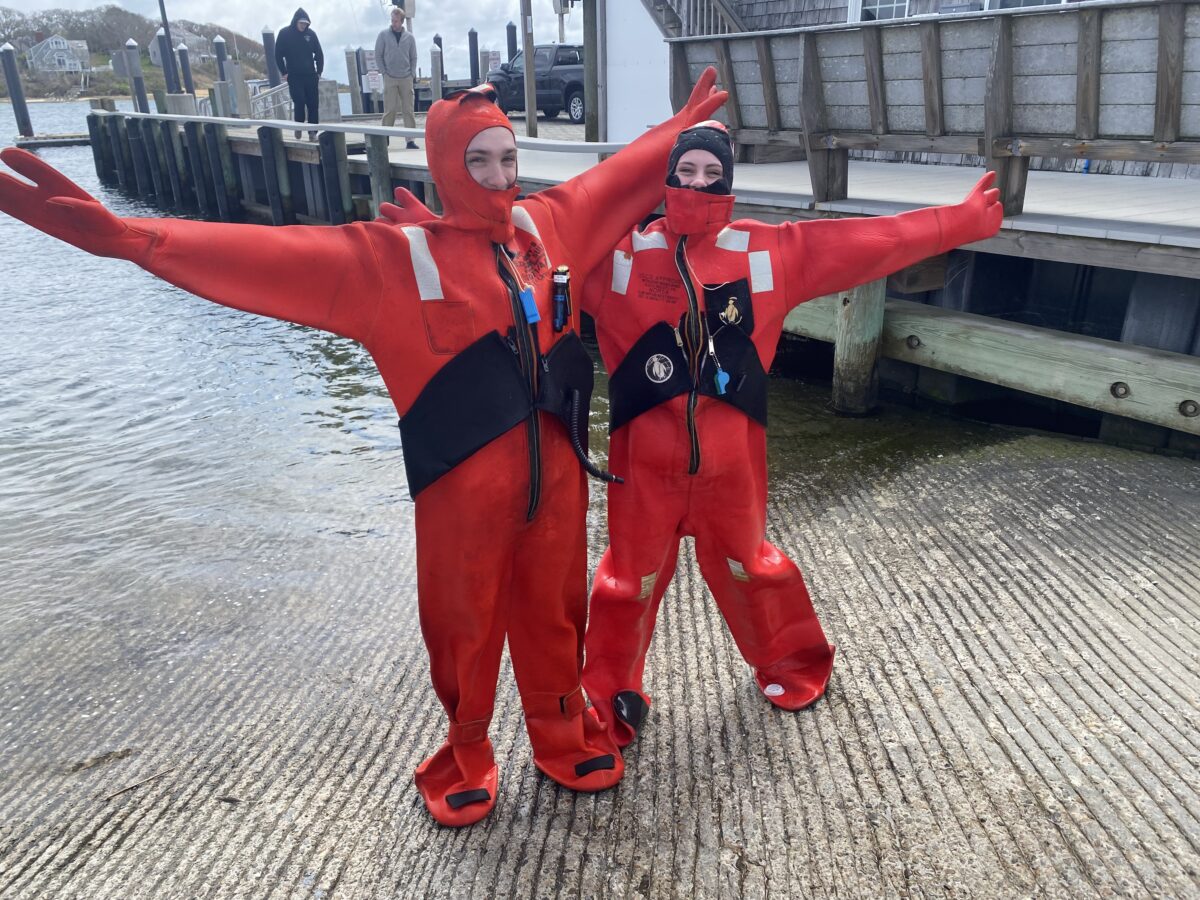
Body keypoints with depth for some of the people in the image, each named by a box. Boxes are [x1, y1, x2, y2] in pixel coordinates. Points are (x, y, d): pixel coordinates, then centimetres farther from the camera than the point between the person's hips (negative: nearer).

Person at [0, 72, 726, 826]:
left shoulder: (547, 225, 5)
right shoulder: (397, 259, -8)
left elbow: (618, 177, 18)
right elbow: (282, 260, -16)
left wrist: (685, 127, 30)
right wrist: (132, 238, -26)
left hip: (556, 474, 4)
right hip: (465, 487, -3)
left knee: (554, 614, 19)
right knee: (465, 627, 14)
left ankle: (564, 738, 45)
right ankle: (467, 758, 41)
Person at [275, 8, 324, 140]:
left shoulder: (311, 34, 4)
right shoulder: (284, 34, -1)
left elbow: (319, 54, 10)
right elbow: (278, 55, 3)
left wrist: (319, 72, 2)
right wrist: (284, 73, -3)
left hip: (310, 75, 2)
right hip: (294, 76, -2)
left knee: (313, 104, -1)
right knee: (299, 102, -11)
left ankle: (312, 131, 4)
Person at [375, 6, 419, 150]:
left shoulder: (409, 37, 7)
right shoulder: (383, 35, 1)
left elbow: (413, 57, 12)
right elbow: (378, 56, 3)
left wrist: (412, 73, 1)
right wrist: (384, 72, -3)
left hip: (406, 79, 2)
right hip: (390, 79, -2)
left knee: (408, 110, 1)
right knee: (390, 110, -4)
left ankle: (410, 140, 3)